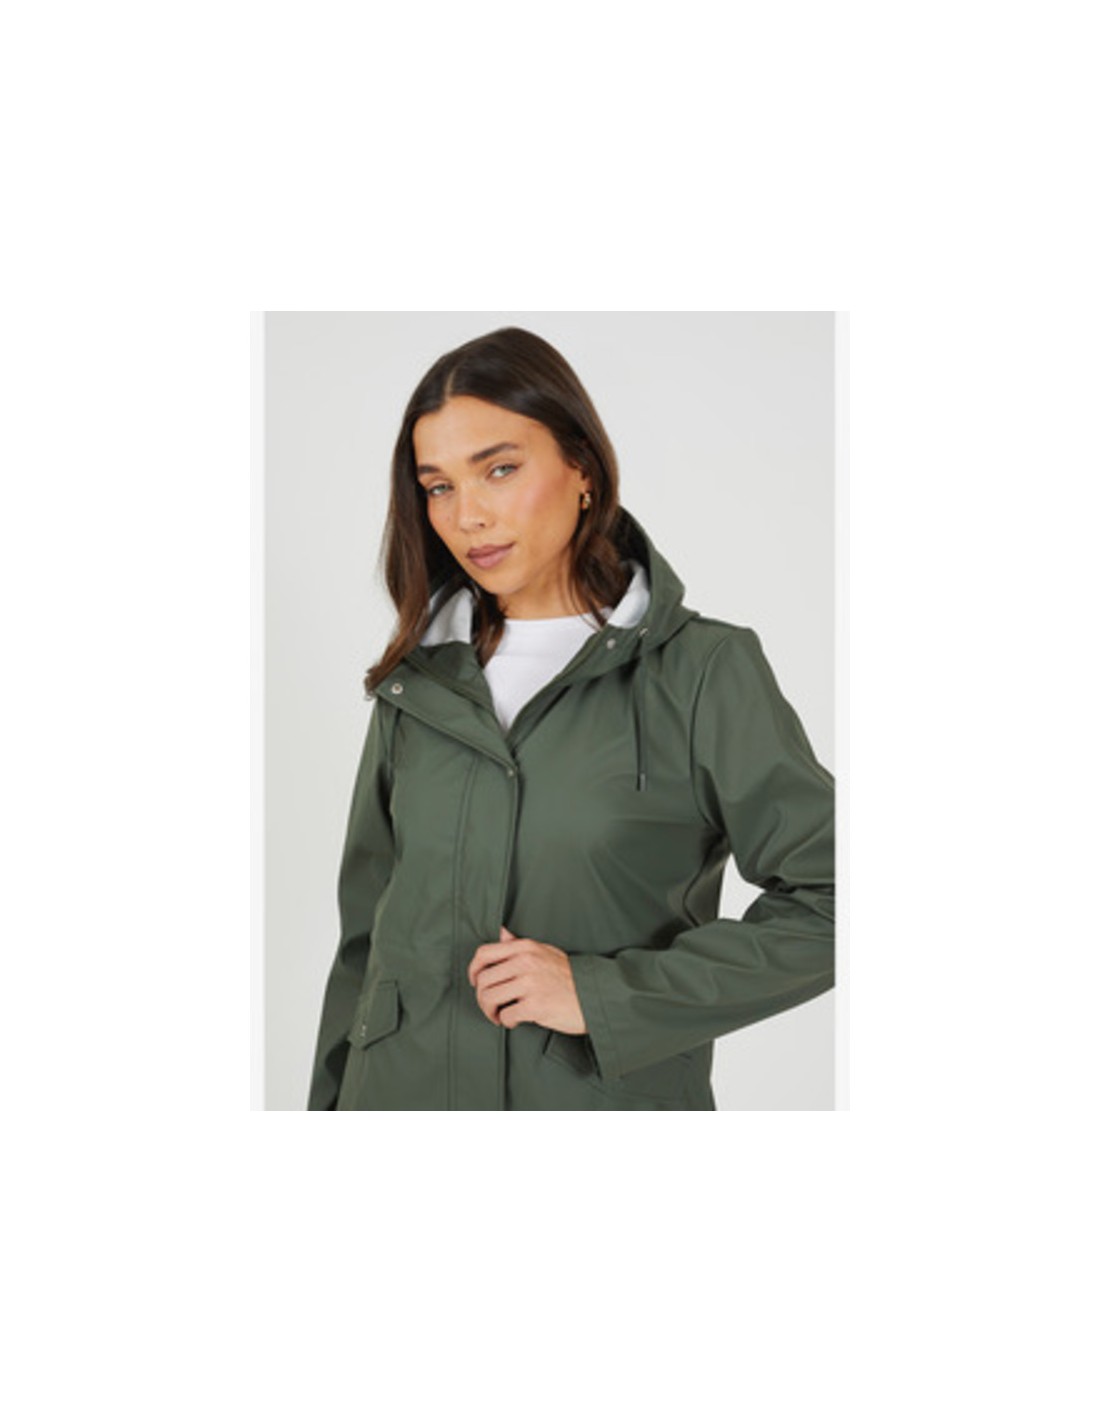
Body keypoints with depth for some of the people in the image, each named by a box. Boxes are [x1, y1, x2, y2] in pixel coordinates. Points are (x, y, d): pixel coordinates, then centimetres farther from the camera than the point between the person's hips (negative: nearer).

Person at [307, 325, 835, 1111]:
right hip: (399, 1087, 4)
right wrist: (331, 1101, 6)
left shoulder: (705, 671, -9)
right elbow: (364, 935, 9)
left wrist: (606, 993, -17)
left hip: (611, 1089, -3)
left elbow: (825, 902, -12)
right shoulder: (418, 680, 4)